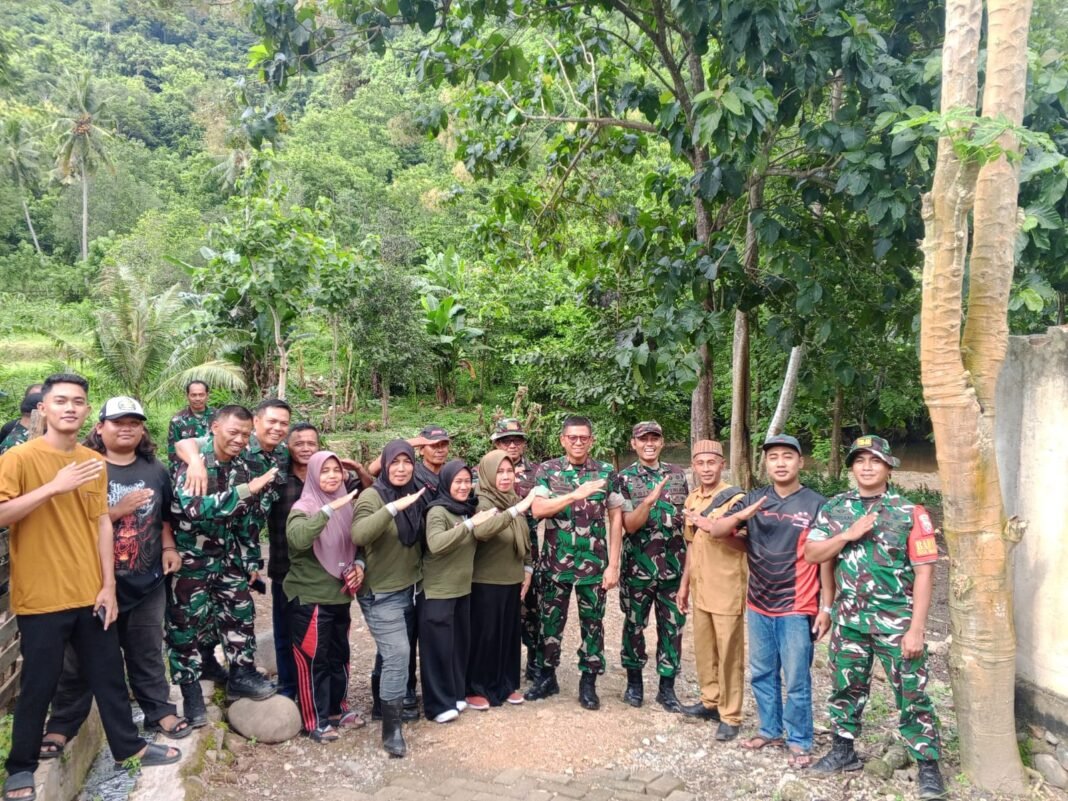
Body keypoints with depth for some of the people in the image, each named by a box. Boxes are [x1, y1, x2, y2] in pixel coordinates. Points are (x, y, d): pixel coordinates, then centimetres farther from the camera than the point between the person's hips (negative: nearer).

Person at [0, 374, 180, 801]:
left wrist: (108, 586, 3)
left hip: (90, 594, 5)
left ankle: (128, 746, 31)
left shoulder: (94, 462, 7)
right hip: (41, 598, -4)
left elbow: (102, 524, 7)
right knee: (37, 686, 8)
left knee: (109, 675, 16)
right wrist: (54, 486, -27)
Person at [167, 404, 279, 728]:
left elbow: (247, 518, 10)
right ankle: (191, 694, 16)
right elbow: (197, 508, -37)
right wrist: (248, 489, -38)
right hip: (190, 558, -6)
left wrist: (252, 559, 11)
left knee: (241, 612, 10)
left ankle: (241, 676, 26)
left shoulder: (241, 468, 1)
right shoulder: (194, 464, -20)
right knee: (186, 625, 3)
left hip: (227, 556, 6)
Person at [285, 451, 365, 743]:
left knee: (339, 655, 17)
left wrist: (359, 565, -3)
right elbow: (298, 539, -35)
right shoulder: (303, 508, -13)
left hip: (340, 595, 6)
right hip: (309, 598, -6)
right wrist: (329, 508, -38)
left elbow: (356, 544, 17)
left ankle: (337, 708, 33)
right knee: (313, 659, 3)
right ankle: (316, 721, 17)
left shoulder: (346, 506, 4)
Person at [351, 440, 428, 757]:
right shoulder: (371, 496, -16)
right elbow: (359, 535, -36)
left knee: (390, 651, 20)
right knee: (397, 653, -12)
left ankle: (385, 701, 39)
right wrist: (394, 507, -40)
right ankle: (391, 729, -2)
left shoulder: (416, 496, 3)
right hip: (381, 592, -6)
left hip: (409, 588, 6)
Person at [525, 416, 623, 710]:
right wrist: (576, 494, -25)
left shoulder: (607, 473, 0)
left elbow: (616, 519, 1)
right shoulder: (547, 470, -1)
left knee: (592, 623, 8)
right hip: (556, 562, 0)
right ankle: (546, 677, 28)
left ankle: (588, 682, 22)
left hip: (594, 563, 0)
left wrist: (613, 564, -4)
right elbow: (538, 509, -14)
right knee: (551, 621, 11)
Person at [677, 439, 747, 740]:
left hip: (727, 590, -7)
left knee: (729, 653, 1)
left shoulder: (735, 498, -11)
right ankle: (711, 701, 31)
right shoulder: (692, 500, 10)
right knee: (703, 649, 16)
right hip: (700, 589, 7)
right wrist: (685, 583, 18)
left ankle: (730, 716, 11)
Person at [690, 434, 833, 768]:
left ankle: (799, 742, 21)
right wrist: (739, 516, -27)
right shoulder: (753, 499, 3)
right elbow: (719, 531, -6)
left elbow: (826, 559, -4)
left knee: (796, 681, 5)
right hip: (758, 607, 4)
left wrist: (826, 607, -6)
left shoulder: (817, 504, -7)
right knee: (761, 675, 16)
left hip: (797, 610, -4)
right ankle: (770, 731, 33)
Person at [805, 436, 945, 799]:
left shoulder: (910, 512, -7)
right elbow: (811, 554, 2)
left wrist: (916, 629, -14)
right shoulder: (834, 508, 4)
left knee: (911, 694, 2)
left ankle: (928, 764, 17)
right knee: (846, 687, 15)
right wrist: (848, 535, -13)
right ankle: (843, 750, 31)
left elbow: (924, 572, -9)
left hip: (896, 621, -4)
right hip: (849, 619, 4)